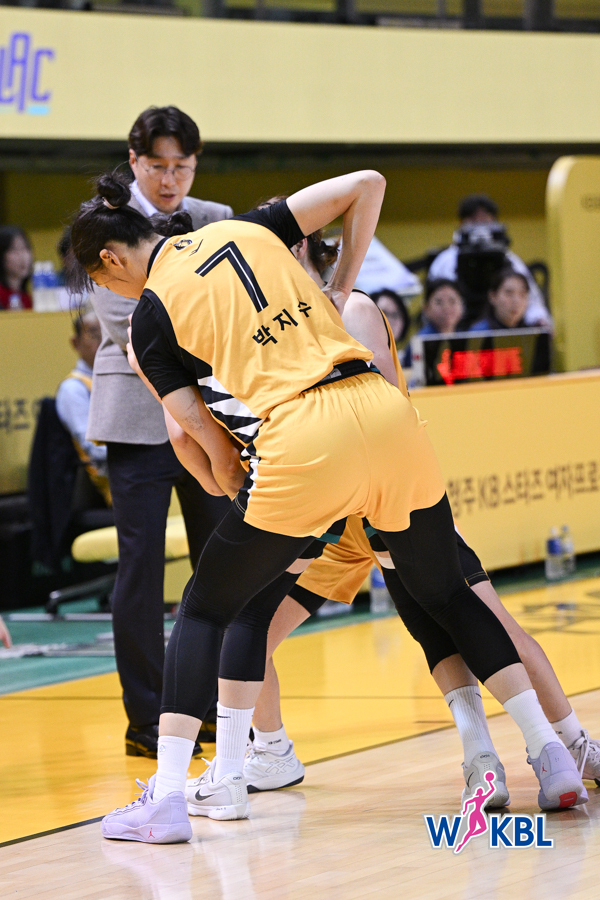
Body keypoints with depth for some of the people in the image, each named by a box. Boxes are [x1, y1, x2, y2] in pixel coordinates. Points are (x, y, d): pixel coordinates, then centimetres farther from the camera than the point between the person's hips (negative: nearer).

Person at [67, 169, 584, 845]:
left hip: (298, 446, -4)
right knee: (446, 593, 23)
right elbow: (366, 185, 16)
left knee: (205, 609, 13)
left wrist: (235, 480, 23)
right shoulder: (248, 230, 17)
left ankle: (167, 796, 4)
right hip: (386, 412, 5)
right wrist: (340, 287, 25)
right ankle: (550, 754, 17)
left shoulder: (149, 320, 7)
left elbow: (211, 444, 7)